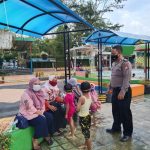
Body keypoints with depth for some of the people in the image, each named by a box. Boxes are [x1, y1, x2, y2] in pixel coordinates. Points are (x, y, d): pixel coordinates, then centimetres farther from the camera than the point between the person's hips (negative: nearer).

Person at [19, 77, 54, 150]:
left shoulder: (39, 92, 6)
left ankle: (47, 134, 4)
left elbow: (42, 103, 7)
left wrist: (42, 111, -11)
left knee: (49, 117, -12)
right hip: (28, 113, -8)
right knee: (42, 120, -29)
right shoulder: (26, 94, -18)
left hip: (39, 112, 8)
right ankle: (35, 139, -13)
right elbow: (30, 107, -23)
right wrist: (38, 113, -22)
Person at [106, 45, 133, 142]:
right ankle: (116, 128, 38)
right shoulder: (114, 63, 12)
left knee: (125, 112, 2)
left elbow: (127, 79, -23)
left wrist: (122, 92, -26)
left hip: (123, 91, -9)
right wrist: (110, 87, 20)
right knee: (115, 111, 20)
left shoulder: (125, 63, -17)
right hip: (115, 90, 9)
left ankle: (128, 133, 17)